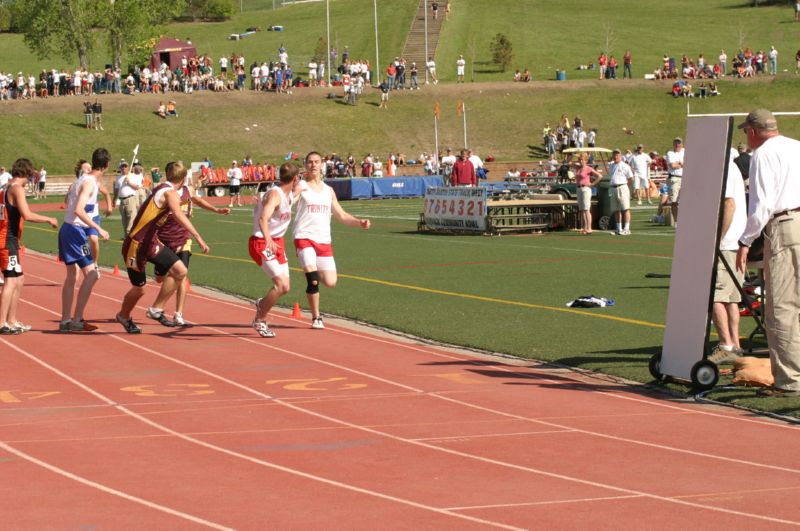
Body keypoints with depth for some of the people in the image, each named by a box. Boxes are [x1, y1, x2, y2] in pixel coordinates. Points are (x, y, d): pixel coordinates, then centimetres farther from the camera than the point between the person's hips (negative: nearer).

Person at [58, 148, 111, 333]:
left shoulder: (82, 179, 13)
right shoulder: (90, 183, -15)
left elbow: (69, 200, 24)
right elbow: (79, 210, -26)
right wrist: (99, 229, -27)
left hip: (66, 229, 10)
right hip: (75, 231, -10)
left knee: (72, 274, 16)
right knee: (91, 274, -8)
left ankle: (65, 320, 19)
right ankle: (76, 320, -9)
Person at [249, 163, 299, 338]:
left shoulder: (290, 195, 7)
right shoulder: (275, 195, -22)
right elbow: (263, 219, -40)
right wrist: (268, 239, -53)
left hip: (277, 242, 9)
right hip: (262, 243, -9)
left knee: (284, 288, 9)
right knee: (281, 285, -19)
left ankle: (262, 304, 37)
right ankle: (259, 321, -4)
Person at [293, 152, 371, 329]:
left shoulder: (328, 190, 18)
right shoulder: (301, 187, 3)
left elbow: (342, 216, 22)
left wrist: (359, 222, 6)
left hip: (324, 241, 5)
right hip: (304, 237, -5)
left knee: (330, 283, -4)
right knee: (312, 279, -17)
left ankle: (314, 273, 29)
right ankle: (316, 318, -2)